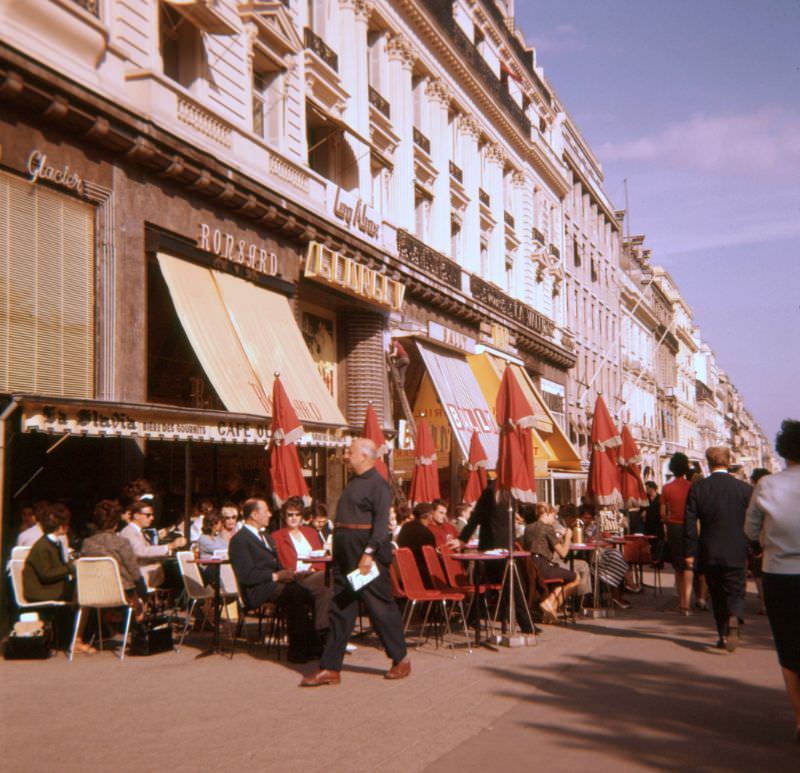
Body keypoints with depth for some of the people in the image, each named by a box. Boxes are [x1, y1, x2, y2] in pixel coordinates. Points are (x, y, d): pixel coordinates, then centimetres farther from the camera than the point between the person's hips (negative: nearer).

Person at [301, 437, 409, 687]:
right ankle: (330, 668, 10)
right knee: (340, 609, 8)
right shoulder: (353, 482, 17)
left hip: (368, 556, -9)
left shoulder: (377, 484, -12)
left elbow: (381, 522, -20)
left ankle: (401, 660, 16)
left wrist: (369, 553, -27)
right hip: (345, 556, 9)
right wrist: (337, 553, 17)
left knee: (381, 607, 1)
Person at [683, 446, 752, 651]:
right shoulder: (744, 488, -4)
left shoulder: (697, 488, -5)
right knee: (735, 592, 7)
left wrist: (689, 552, 1)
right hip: (736, 553, -1)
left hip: (709, 552, 1)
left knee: (717, 595, 15)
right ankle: (734, 620, -21)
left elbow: (690, 523, -5)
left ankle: (723, 635, 18)